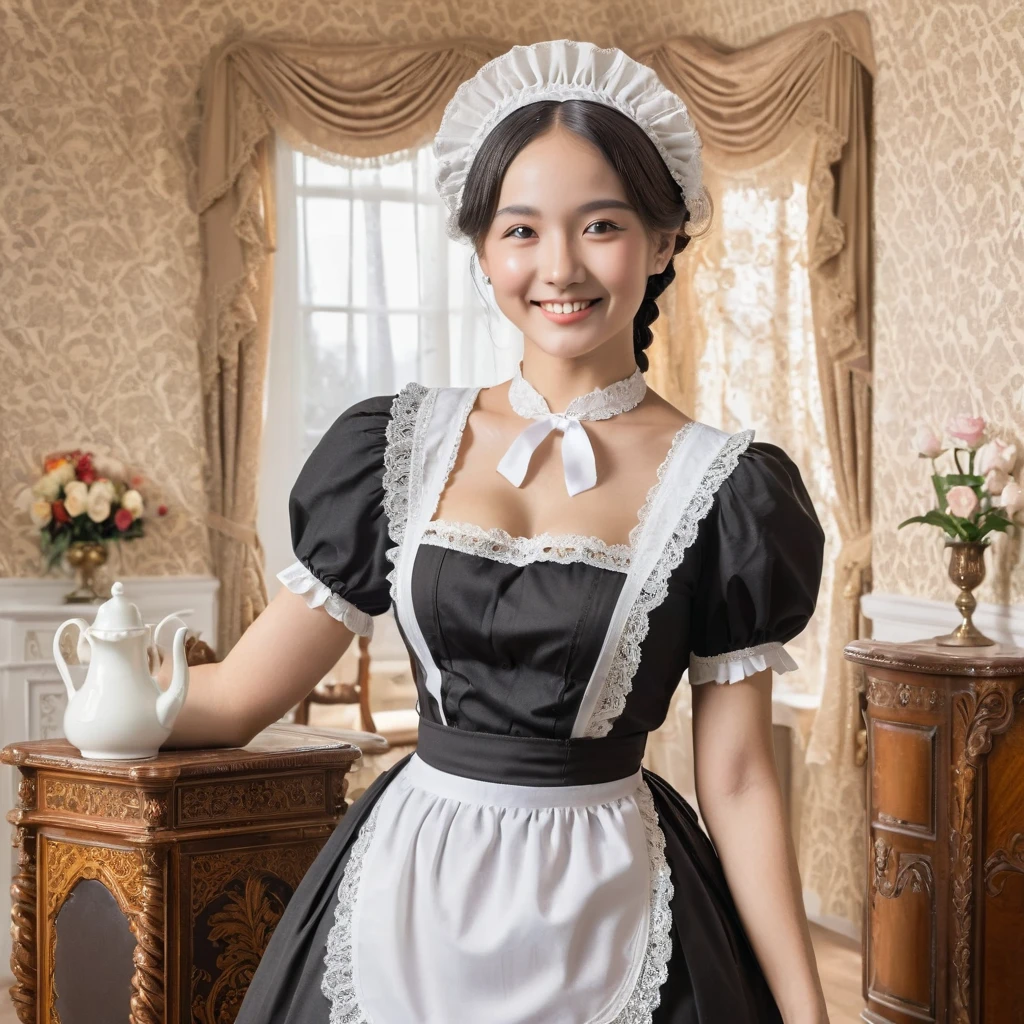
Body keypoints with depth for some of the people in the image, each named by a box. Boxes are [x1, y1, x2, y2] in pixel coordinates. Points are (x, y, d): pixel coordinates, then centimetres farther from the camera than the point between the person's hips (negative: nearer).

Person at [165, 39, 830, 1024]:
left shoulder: (722, 487, -5)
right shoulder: (402, 445, 1)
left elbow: (737, 781, -3)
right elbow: (235, 695, 3)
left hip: (608, 929, -2)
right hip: (406, 903, 2)